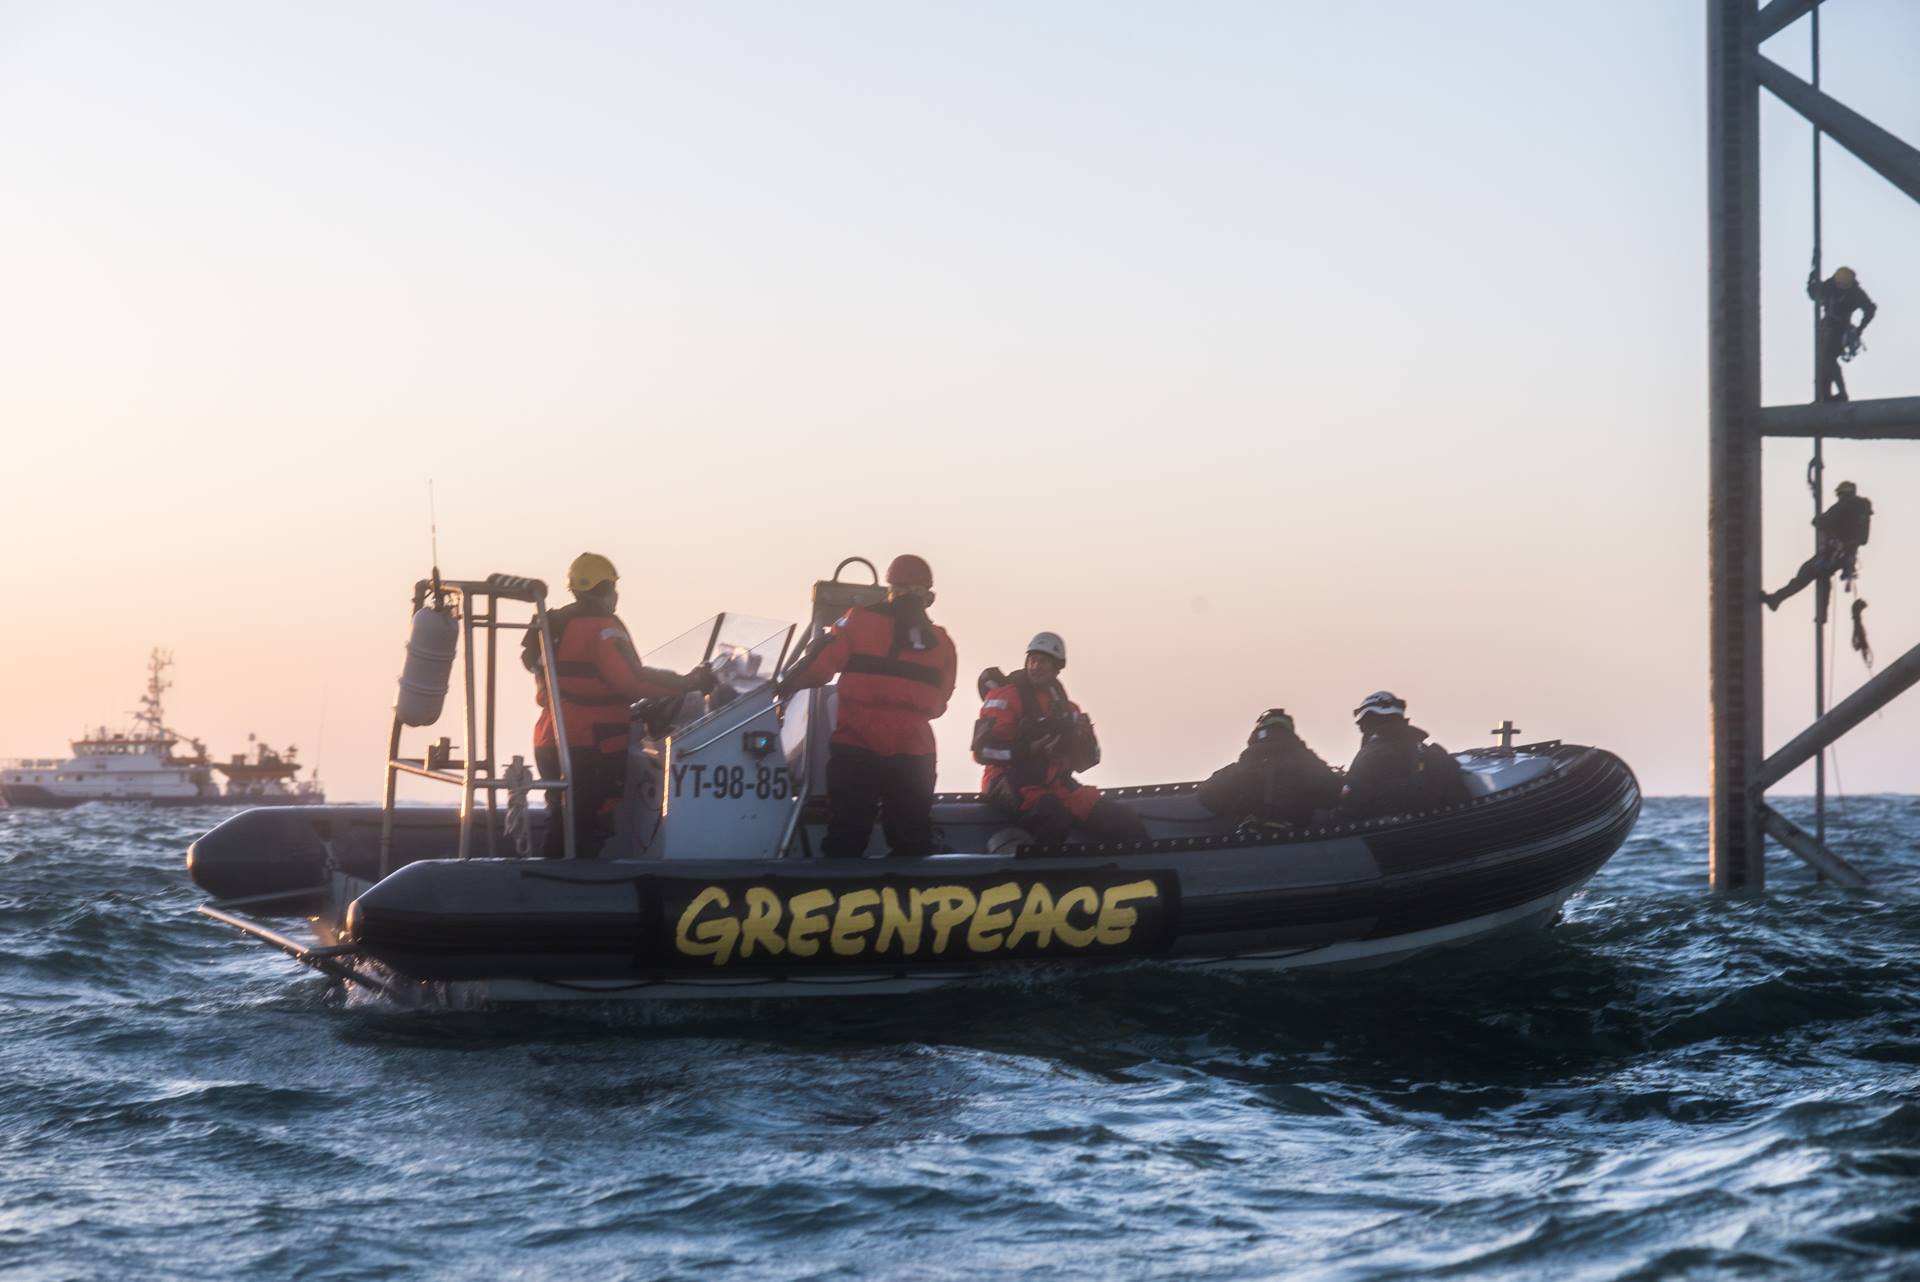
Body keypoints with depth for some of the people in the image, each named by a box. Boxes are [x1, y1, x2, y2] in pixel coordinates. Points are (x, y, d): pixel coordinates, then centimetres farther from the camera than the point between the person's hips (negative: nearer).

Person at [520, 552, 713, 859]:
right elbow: (632, 680, -22)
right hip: (592, 748, -9)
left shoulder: (554, 625, 16)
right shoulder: (601, 627, -12)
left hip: (551, 743, 9)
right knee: (590, 833, -6)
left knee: (562, 827, 16)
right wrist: (688, 683, -15)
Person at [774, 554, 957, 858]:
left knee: (844, 843, 2)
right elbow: (937, 705, 12)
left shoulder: (860, 621, -2)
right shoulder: (941, 642, 9)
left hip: (855, 749, -2)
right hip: (914, 753, 2)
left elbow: (817, 666, -7)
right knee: (912, 844, 11)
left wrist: (784, 686, 8)